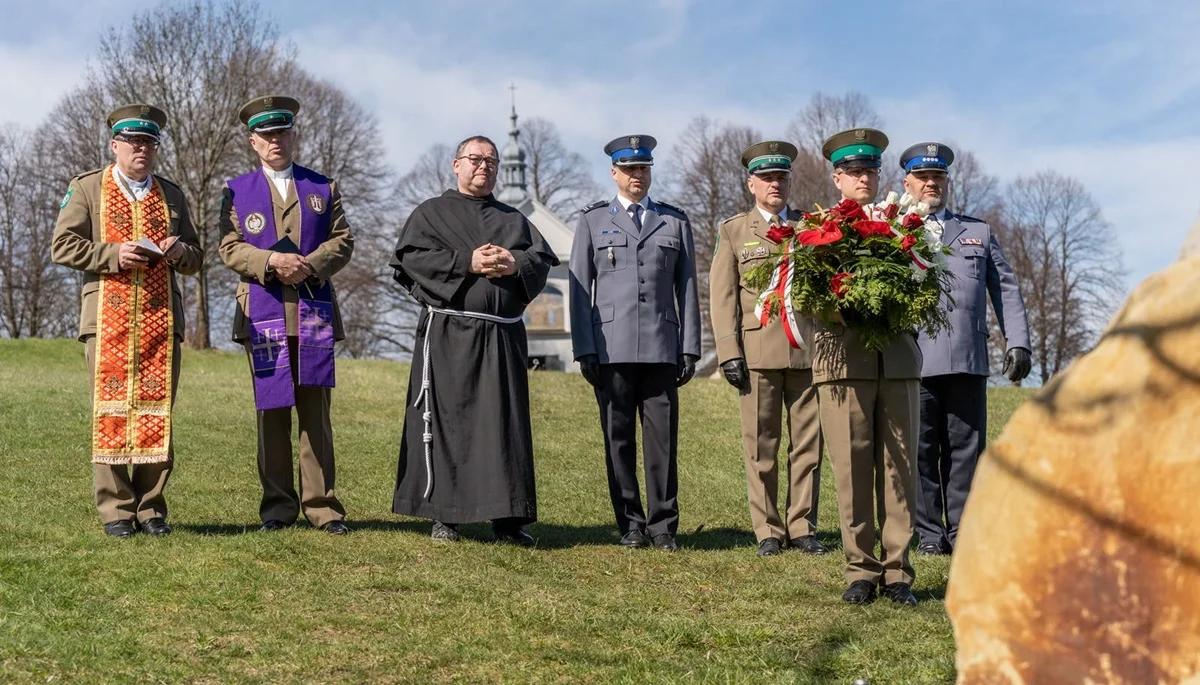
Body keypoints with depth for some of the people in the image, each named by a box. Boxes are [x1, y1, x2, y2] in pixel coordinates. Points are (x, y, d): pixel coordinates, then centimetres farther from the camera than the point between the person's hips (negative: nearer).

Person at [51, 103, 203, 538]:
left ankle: (150, 506, 6)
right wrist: (113, 254, -13)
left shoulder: (172, 195, 19)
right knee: (111, 409, -3)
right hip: (108, 318, -3)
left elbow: (196, 259, 22)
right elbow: (62, 246, 1)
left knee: (157, 410, 0)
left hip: (161, 318, 3)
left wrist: (180, 251, -2)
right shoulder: (86, 188, 9)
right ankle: (116, 510, 3)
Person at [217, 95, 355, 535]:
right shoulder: (236, 191, 11)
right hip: (263, 314, 0)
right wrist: (271, 261, -15)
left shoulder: (323, 188, 14)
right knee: (271, 412, 2)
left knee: (315, 412, 1)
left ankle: (322, 506, 5)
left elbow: (343, 241, 6)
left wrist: (310, 265, -12)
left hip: (315, 313, 0)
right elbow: (230, 248, 3)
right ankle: (278, 506, 9)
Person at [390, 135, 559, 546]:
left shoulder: (514, 220, 21)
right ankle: (444, 516, 5)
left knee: (506, 422, 1)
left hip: (503, 337, 3)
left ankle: (507, 518, 4)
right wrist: (467, 263, -15)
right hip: (449, 335, -3)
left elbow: (544, 258, 9)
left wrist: (515, 264, -12)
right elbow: (412, 256, -6)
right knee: (447, 420, -3)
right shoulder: (431, 213, 10)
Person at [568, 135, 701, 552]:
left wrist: (689, 347, 5)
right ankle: (631, 525, 11)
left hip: (661, 348, 1)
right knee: (618, 439, 2)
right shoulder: (593, 221, 11)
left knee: (663, 438, -2)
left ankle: (663, 525, 6)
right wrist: (584, 349, -2)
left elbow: (687, 287, 12)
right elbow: (580, 288, 7)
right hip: (611, 349, 0)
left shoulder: (675, 221, 15)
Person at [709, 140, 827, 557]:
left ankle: (801, 527, 11)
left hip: (808, 350, 2)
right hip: (759, 351, -1)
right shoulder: (734, 230, 12)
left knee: (808, 444, 2)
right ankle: (768, 531, 9)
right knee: (761, 447, 1)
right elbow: (722, 295, 7)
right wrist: (729, 351, -3)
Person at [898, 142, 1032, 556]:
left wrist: (1017, 342, 6)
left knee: (966, 448, 2)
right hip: (913, 361, -2)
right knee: (920, 450, -1)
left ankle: (963, 532, 9)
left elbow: (1006, 290, 17)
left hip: (967, 360, 2)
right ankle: (930, 533, 6)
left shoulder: (979, 233, 21)